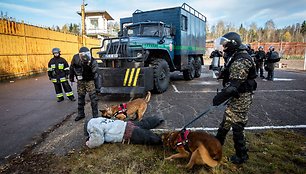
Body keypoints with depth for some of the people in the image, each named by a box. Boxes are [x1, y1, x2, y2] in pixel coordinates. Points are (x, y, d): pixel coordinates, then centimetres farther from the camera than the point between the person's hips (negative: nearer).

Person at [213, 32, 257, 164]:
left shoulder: (240, 61, -23)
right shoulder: (237, 57, 11)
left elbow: (233, 85, -28)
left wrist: (220, 97, -25)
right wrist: (222, 96, 22)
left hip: (240, 99, -10)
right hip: (236, 97, 10)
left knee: (237, 127, 2)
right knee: (226, 120, 21)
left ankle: (241, 156, 20)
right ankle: (217, 142, 39)